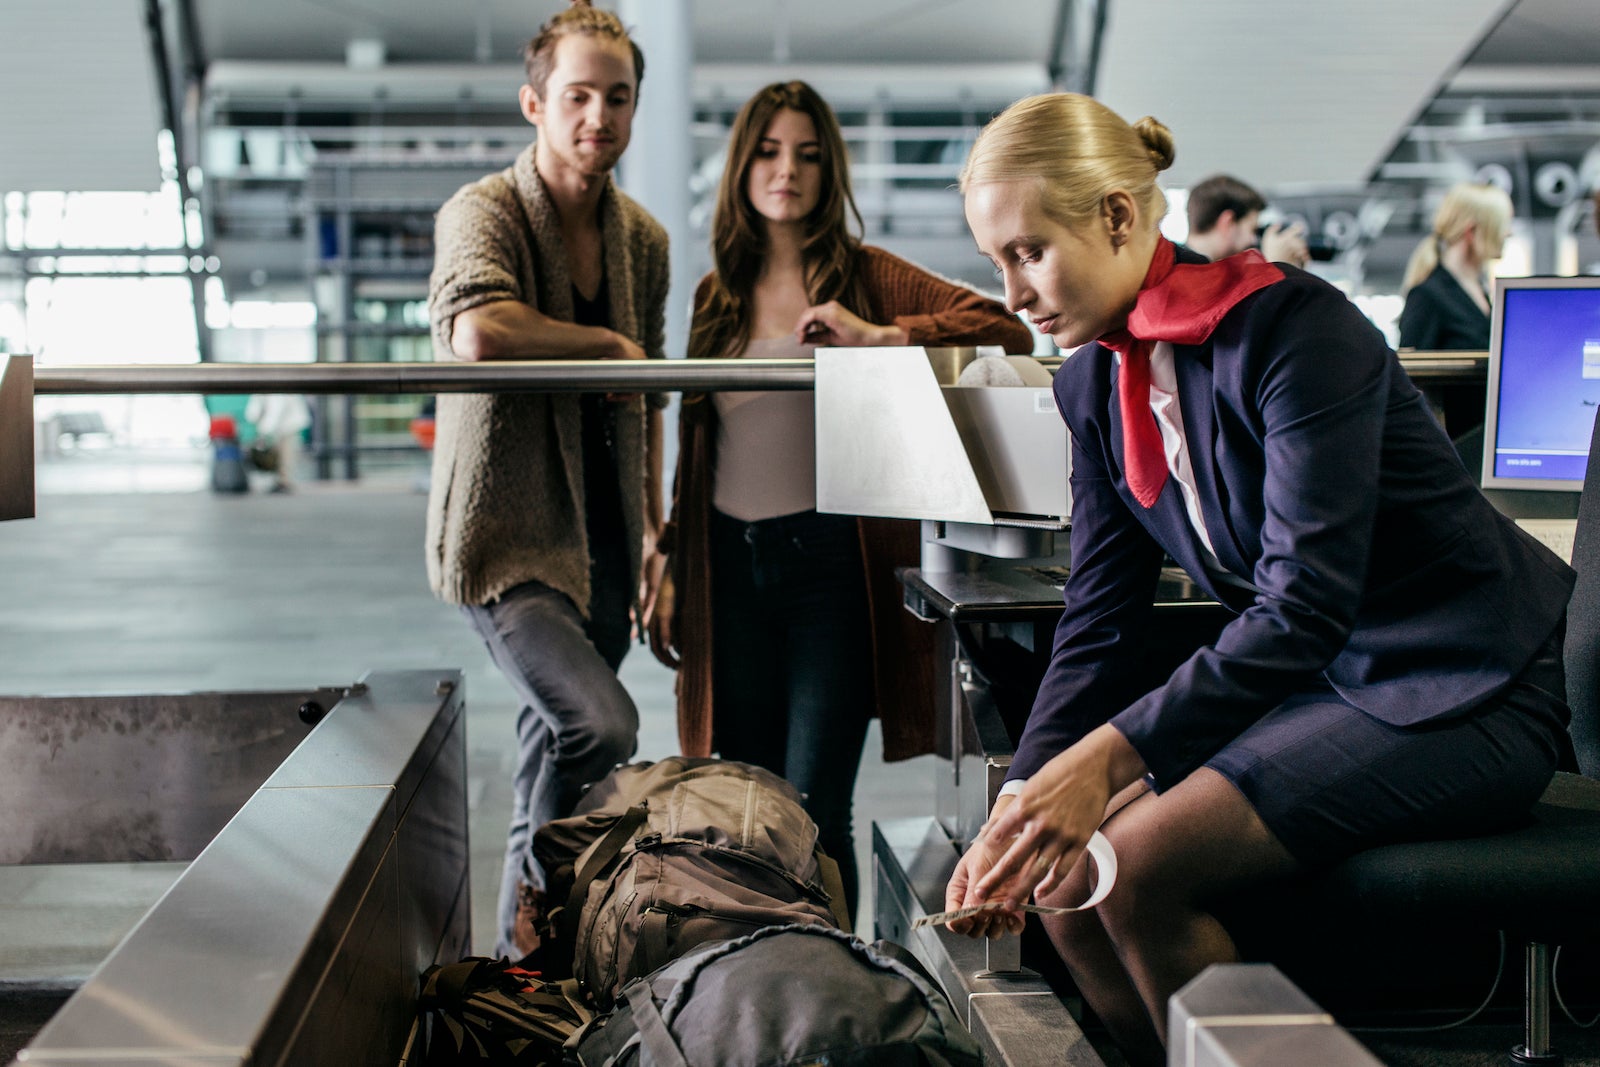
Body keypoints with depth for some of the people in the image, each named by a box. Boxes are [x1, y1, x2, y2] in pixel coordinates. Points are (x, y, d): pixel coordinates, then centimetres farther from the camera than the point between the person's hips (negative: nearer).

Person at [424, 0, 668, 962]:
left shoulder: (643, 239, 10)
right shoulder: (485, 213, -11)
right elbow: (479, 331, -33)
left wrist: (654, 534, 18)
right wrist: (607, 344, -19)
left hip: (603, 540, 7)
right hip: (509, 536, -6)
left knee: (558, 751, 13)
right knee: (602, 723, -23)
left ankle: (524, 953, 29)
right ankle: (539, 895, 2)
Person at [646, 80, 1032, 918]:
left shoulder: (865, 276, 1)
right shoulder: (717, 294, 14)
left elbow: (1009, 332, -11)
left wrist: (875, 336, -22)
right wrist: (672, 572, 18)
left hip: (828, 559, -4)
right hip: (730, 563, 4)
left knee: (812, 814, -6)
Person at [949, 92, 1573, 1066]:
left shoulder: (1297, 330, -20)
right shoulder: (1094, 382, 4)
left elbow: (1304, 602, -27)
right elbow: (1100, 623, 2)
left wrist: (1109, 756, -34)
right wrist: (1021, 801, -11)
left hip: (1466, 691, -7)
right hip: (1318, 680, 8)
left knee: (1139, 862, -23)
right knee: (1067, 867, -9)